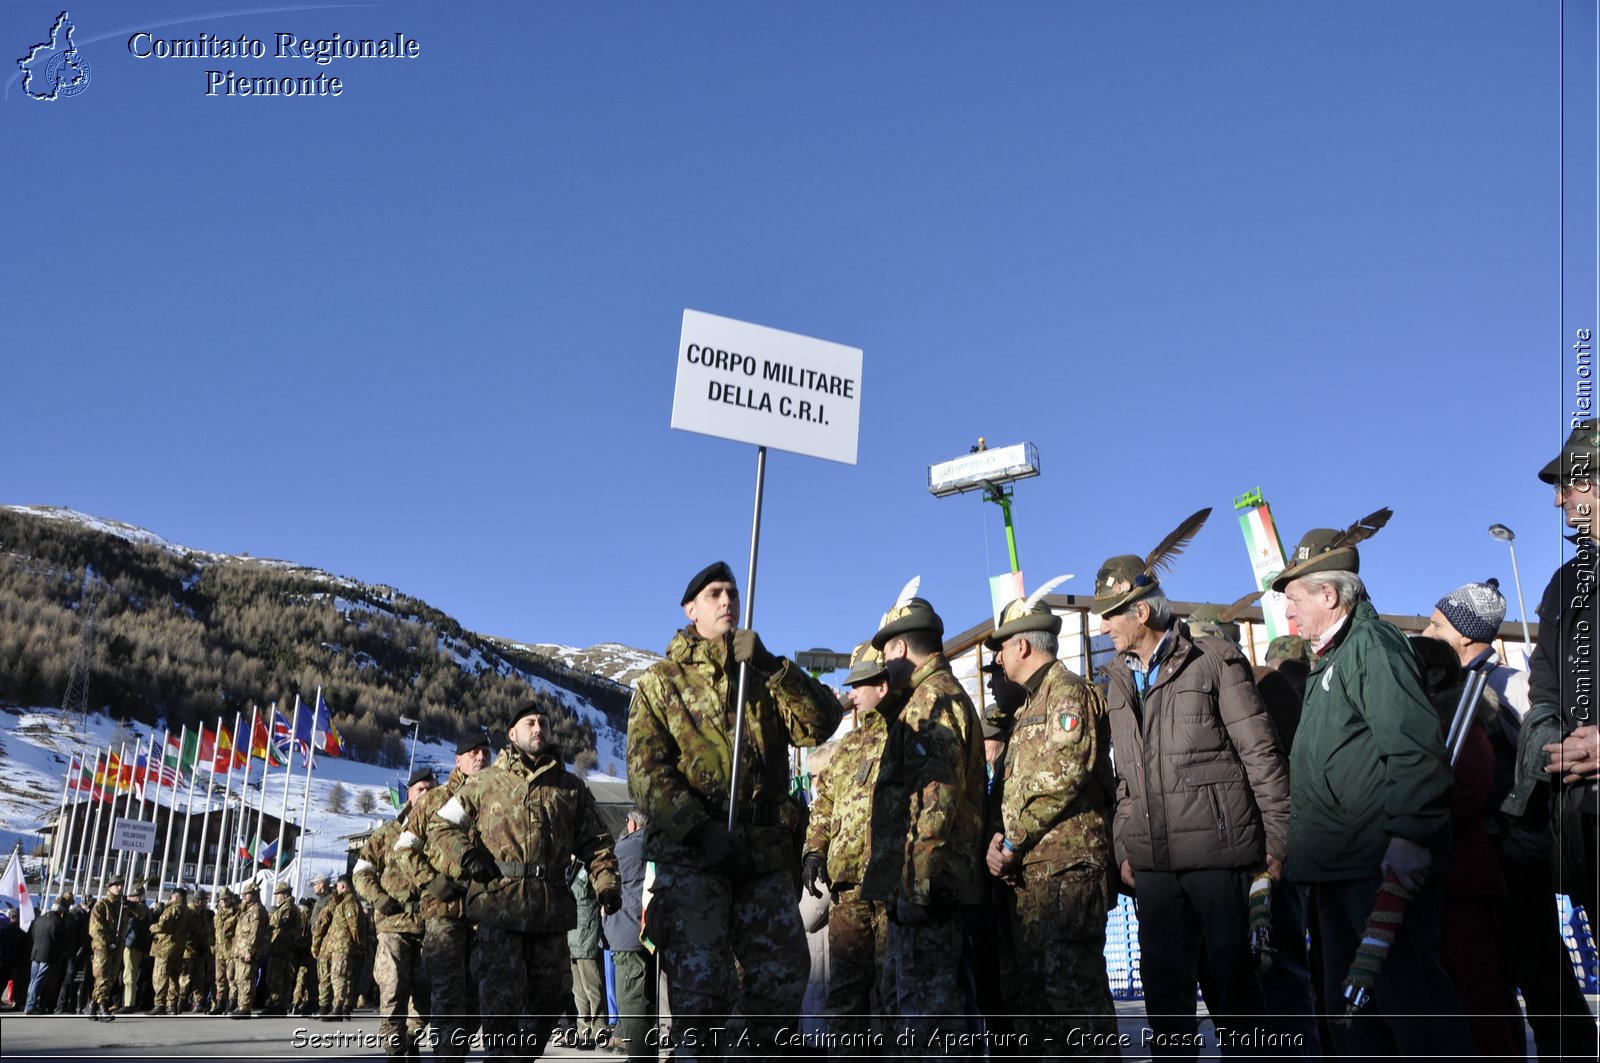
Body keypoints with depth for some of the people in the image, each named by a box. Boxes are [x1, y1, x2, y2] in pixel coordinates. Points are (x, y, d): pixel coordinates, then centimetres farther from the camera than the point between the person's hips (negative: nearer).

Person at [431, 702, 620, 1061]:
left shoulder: (571, 787, 15)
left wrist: (606, 882, -3)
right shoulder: (486, 782, 11)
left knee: (549, 997, 9)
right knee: (500, 1000, -7)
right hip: (499, 905, -3)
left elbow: (595, 841, 14)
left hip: (551, 907, 3)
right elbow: (443, 824, 14)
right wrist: (466, 858, -4)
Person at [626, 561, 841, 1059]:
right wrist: (702, 831, -17)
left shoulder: (766, 676, 18)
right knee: (700, 987, -9)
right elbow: (645, 771, -3)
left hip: (767, 853, 3)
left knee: (782, 981, 3)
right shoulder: (660, 681, 10)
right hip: (689, 853, -3)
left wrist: (772, 667, -14)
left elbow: (821, 723, 0)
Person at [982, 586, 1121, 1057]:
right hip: (1025, 870, 10)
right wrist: (997, 836, 1)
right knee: (1025, 985, 12)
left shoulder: (1069, 691, -6)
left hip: (1064, 863, -10)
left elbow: (1063, 777, -17)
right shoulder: (1027, 705, 24)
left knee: (1071, 986, -10)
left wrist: (1012, 842, -13)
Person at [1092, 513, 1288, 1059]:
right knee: (1163, 985, 10)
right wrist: (1124, 846, 12)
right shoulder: (1120, 680, 15)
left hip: (1216, 850, -6)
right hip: (1153, 860, 6)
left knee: (1231, 980, 2)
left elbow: (1261, 753, -5)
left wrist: (1278, 838, -8)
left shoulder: (1214, 661, -3)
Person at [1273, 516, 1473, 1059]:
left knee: (1407, 992, -10)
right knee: (1349, 999, 13)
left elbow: (1414, 749, -21)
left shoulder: (1372, 643, -10)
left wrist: (1410, 836, -27)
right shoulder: (1330, 658, 21)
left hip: (1384, 865, -11)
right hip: (1338, 866, 11)